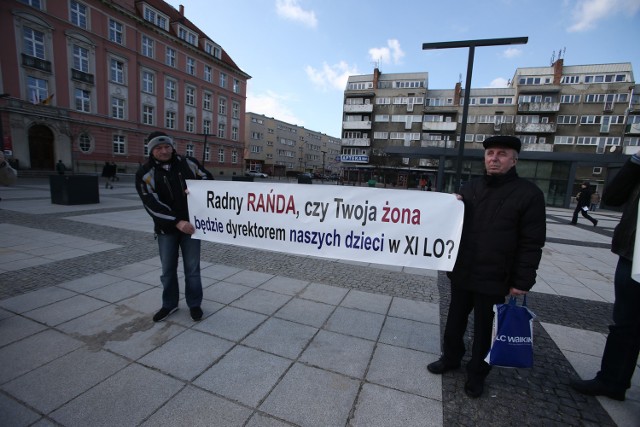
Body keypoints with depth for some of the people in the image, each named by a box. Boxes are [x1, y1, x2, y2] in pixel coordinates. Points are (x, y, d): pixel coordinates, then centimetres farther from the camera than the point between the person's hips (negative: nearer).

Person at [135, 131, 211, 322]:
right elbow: (151, 204, -15)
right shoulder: (145, 173, -6)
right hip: (166, 228, 0)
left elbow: (207, 178, 10)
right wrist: (177, 221, -27)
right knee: (168, 269, 12)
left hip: (190, 224, 0)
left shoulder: (188, 163, -1)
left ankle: (194, 304, 23)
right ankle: (169, 304, 32)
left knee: (192, 267, 6)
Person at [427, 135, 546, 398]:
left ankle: (477, 373, 35)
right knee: (455, 321, 18)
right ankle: (451, 358, 40)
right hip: (462, 273, 4)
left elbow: (532, 243, -9)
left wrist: (522, 281, -12)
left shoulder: (529, 193, -7)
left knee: (484, 330, 14)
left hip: (494, 279, -4)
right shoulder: (470, 188, 6)